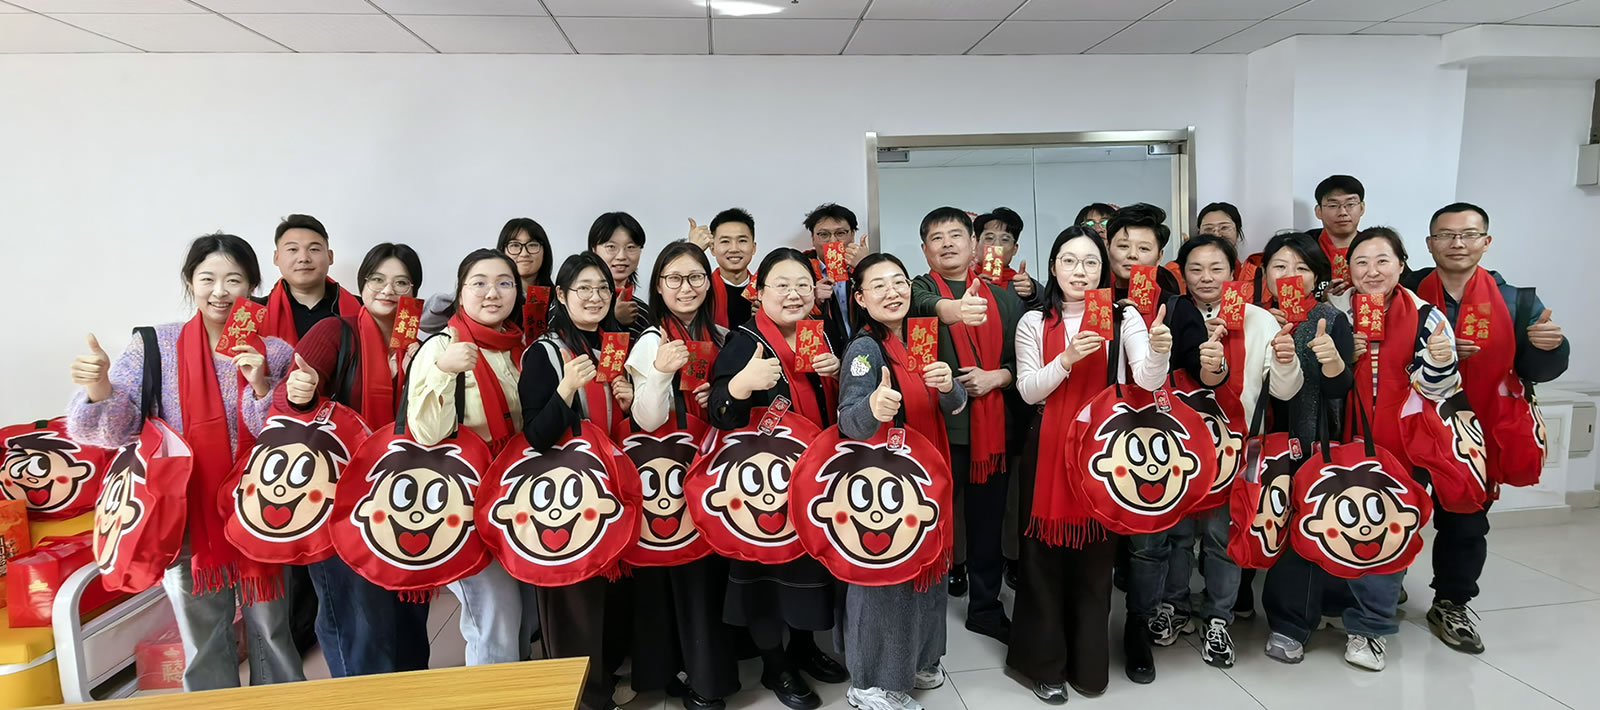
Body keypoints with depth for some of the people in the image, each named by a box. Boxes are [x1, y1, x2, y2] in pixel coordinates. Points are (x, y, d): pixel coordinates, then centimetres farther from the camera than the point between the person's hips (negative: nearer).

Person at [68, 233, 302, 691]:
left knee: (271, 631, 14)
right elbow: (115, 430, -9)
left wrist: (260, 387, -21)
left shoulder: (275, 352, -3)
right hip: (188, 516, 0)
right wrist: (100, 391, -29)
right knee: (203, 641, 14)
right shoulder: (156, 346, -4)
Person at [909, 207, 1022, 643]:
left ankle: (985, 607, 28)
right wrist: (951, 309, -44)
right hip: (936, 422, -3)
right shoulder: (919, 289, 2)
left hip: (991, 424, 3)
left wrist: (996, 376, -7)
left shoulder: (1002, 298, 13)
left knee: (988, 519, 11)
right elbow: (926, 306, -23)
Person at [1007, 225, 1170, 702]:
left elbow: (1148, 381, -11)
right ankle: (1044, 663, 21)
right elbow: (1028, 390, -4)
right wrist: (1067, 359, -19)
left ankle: (1089, 663, 25)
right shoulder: (1034, 322, 3)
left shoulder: (1124, 317, 1)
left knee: (1097, 553, 7)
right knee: (1046, 553, 5)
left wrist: (1160, 352, -32)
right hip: (1049, 447, 0)